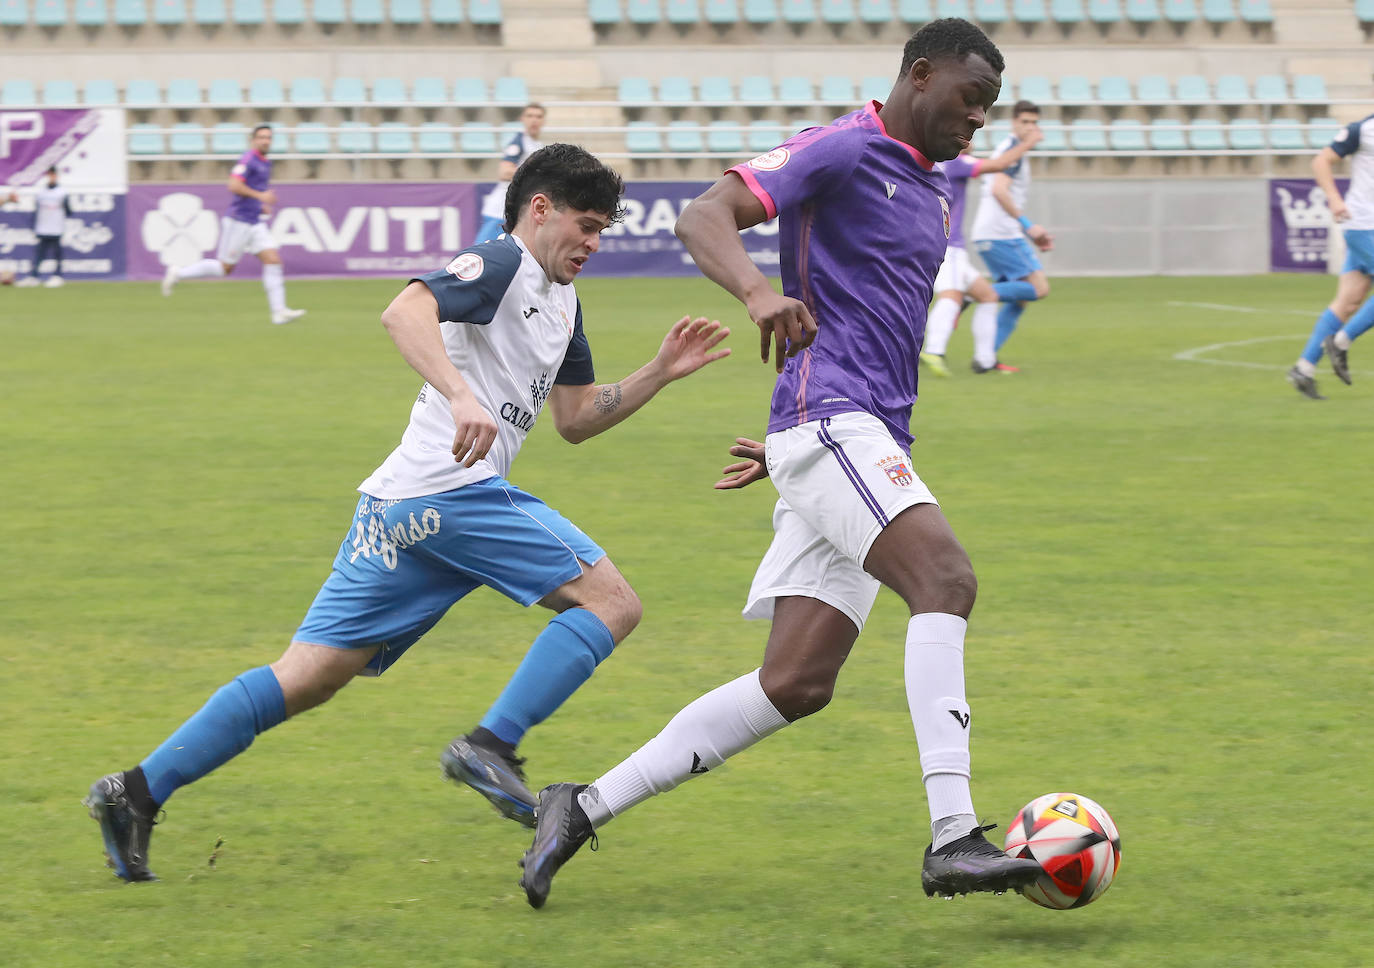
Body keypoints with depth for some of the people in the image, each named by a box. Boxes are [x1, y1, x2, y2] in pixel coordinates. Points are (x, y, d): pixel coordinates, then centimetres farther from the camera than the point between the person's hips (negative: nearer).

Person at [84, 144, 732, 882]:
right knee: (611, 601, -8)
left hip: (401, 508, 10)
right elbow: (404, 313, -22)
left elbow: (576, 419, 30)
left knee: (308, 677, 6)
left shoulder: (561, 302, 25)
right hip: (452, 490, -10)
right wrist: (462, 397, -34)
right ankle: (491, 747, -17)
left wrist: (660, 373, 20)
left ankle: (137, 792, 1)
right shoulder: (502, 266, -5)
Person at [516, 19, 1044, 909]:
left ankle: (586, 807, 9)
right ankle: (953, 840, -34)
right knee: (946, 577, -27)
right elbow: (704, 217, -16)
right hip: (829, 421, -9)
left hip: (871, 444, 9)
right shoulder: (843, 151, -5)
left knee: (796, 685, 2)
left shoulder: (935, 188, 22)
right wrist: (759, 293, -36)